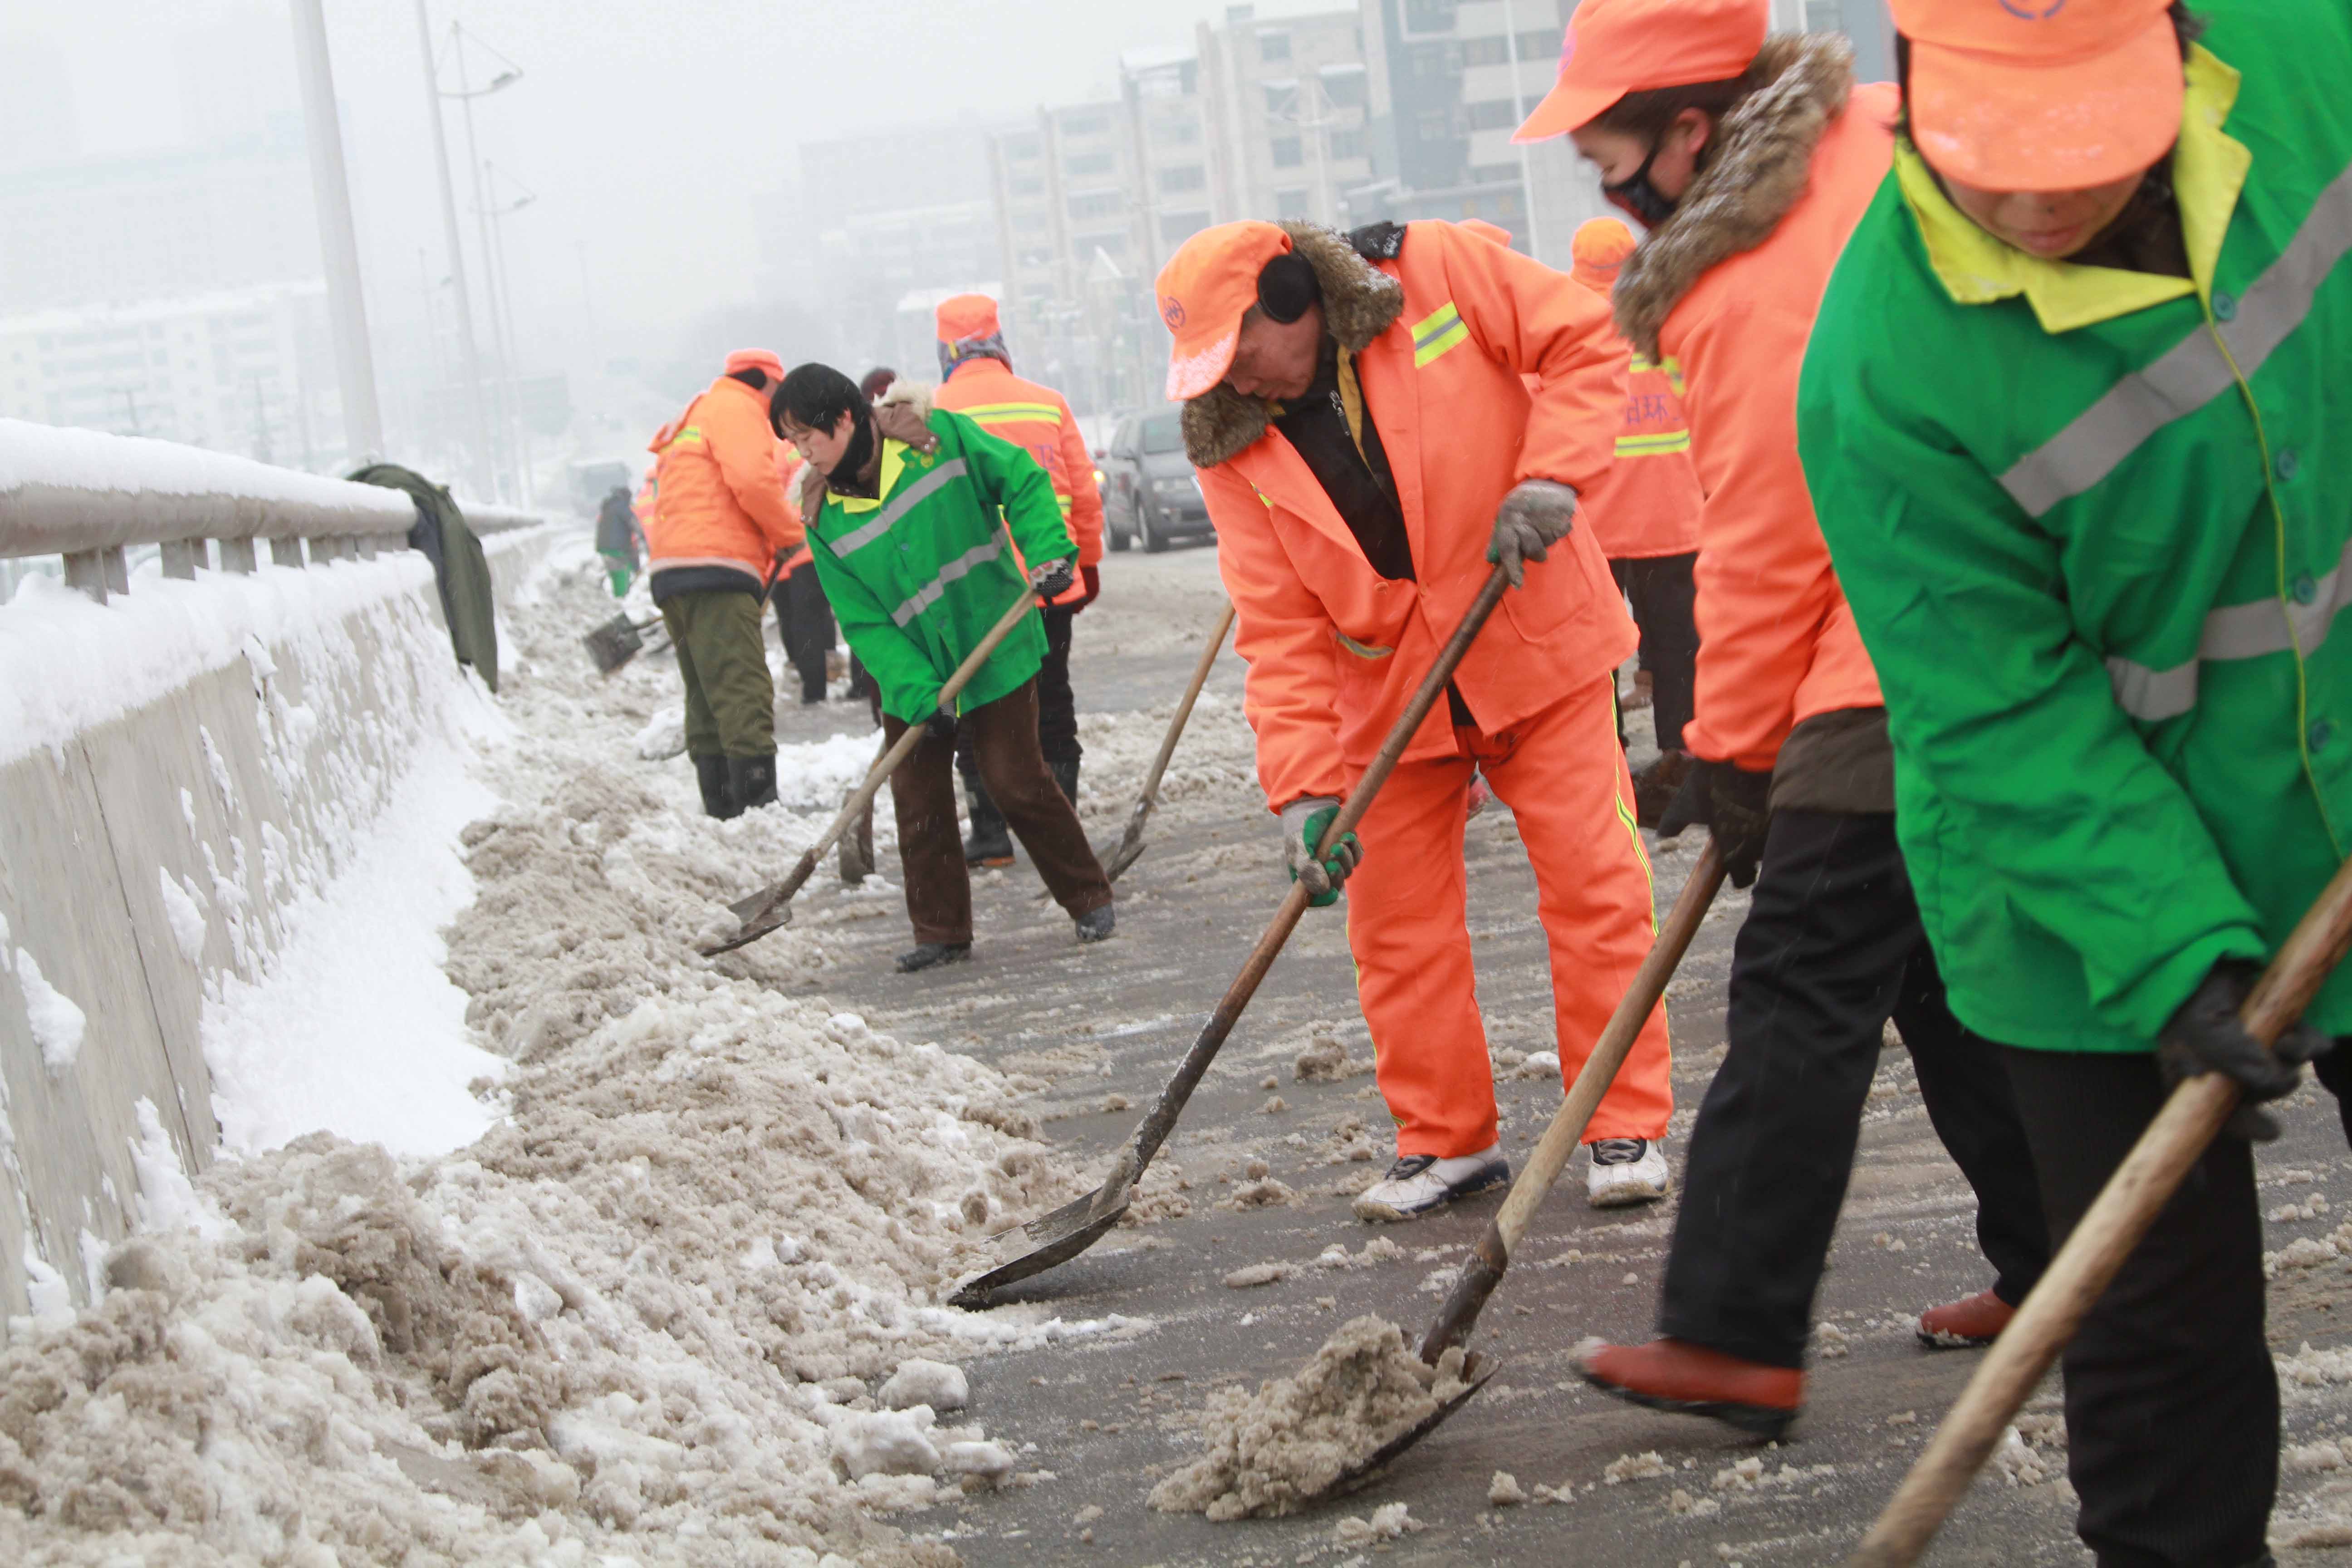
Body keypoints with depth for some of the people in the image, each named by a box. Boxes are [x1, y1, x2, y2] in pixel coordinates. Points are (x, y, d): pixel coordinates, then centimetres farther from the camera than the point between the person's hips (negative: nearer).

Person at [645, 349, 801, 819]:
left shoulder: (696, 416, 30)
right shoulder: (738, 410, 1)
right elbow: (753, 480, -17)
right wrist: (791, 534, -2)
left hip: (673, 569, 10)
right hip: (717, 570, -10)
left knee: (707, 697, 11)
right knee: (744, 694, -15)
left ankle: (721, 808, 11)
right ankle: (759, 805, -21)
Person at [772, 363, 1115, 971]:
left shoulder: (939, 437, -12)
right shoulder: (826, 522, -7)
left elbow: (1022, 482, -2)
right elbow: (865, 623, -9)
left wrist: (1048, 551, -17)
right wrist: (917, 694, -19)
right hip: (912, 677, 3)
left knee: (1016, 781, -2)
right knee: (919, 804, 1)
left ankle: (1090, 897, 14)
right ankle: (941, 931, 13)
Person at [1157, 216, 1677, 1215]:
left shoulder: (1438, 272, -13)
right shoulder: (1237, 448, -6)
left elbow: (1588, 341, -6)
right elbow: (1279, 632, -9)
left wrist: (1549, 476, -20)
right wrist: (1302, 786, -18)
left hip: (1537, 642, -3)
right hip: (1386, 692, 3)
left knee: (1596, 885, -3)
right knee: (1398, 923, 5)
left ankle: (1628, 1127, 7)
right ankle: (1447, 1140, 19)